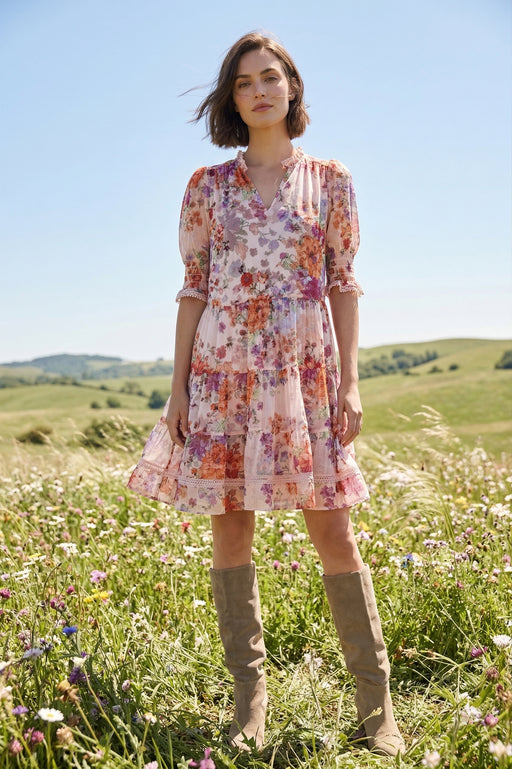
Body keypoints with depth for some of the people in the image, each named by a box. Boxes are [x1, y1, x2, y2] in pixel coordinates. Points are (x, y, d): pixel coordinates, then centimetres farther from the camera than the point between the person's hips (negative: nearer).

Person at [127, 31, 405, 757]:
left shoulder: (330, 180, 8)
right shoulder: (207, 186, 10)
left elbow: (344, 284, 5)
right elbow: (194, 288, 8)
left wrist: (351, 382, -4)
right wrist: (179, 385, 2)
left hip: (305, 368, -1)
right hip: (224, 369, 2)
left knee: (333, 527, -4)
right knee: (229, 522, 2)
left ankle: (376, 704, 9)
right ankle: (249, 698, 15)